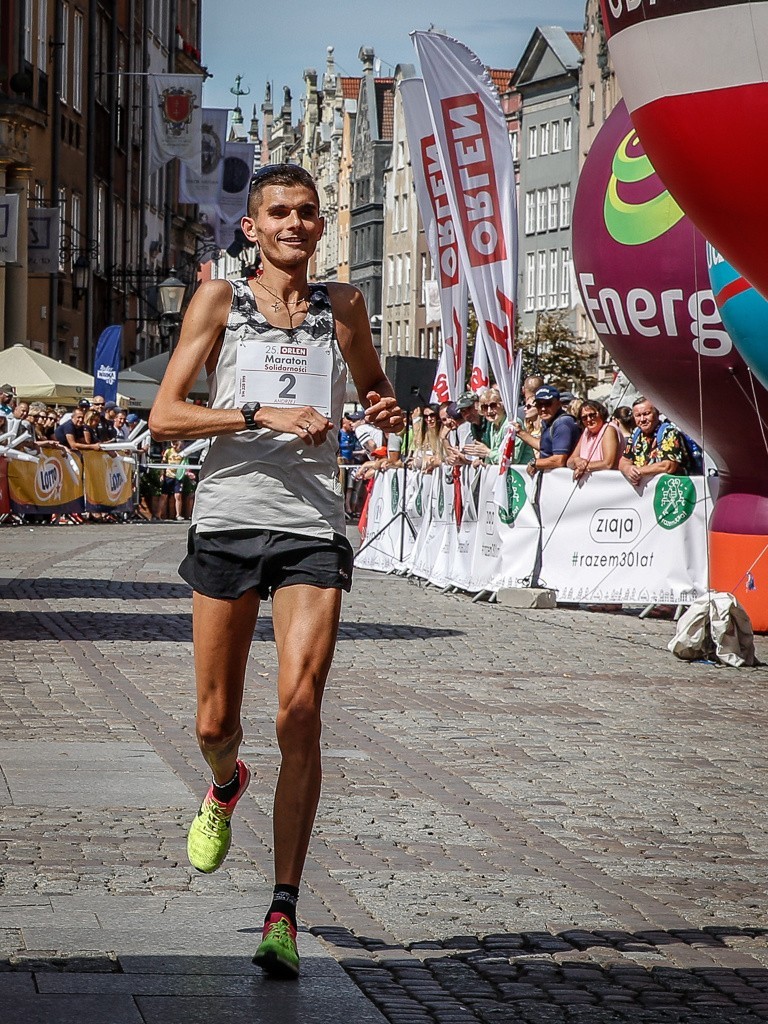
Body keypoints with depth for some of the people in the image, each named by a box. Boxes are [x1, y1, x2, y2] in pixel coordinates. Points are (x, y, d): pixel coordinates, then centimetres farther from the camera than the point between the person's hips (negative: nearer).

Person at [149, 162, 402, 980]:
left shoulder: (342, 307, 11)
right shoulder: (220, 299, 3)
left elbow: (371, 385, 30)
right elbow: (163, 417, -4)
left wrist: (385, 413, 6)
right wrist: (265, 417, -15)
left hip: (312, 530, 0)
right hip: (228, 521, 0)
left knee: (299, 714, -13)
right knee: (215, 723, 8)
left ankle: (284, 911, -9)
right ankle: (226, 786, 46)